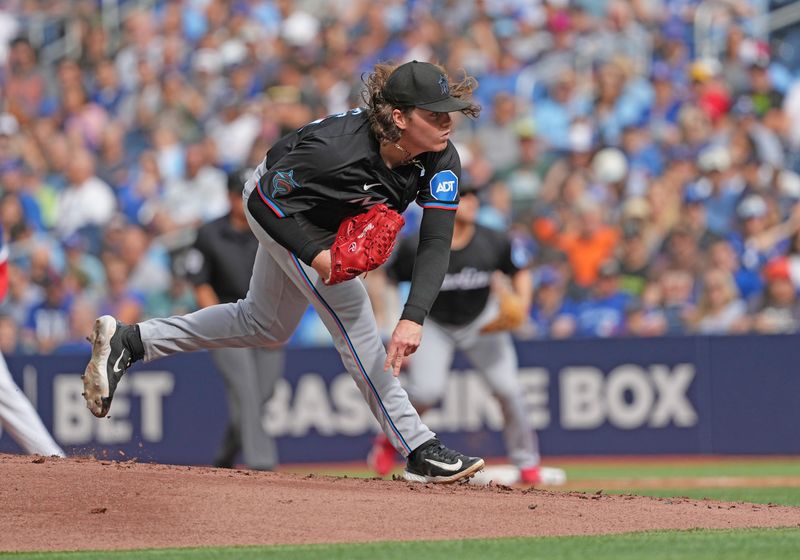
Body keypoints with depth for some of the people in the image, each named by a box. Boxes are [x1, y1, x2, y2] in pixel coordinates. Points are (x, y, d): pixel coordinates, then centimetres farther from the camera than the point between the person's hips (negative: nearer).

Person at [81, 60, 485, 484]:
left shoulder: (441, 161, -27)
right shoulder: (337, 147, -42)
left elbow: (436, 243, -32)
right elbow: (264, 200, -29)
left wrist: (413, 318, -44)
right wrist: (314, 254, -37)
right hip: (275, 205, -7)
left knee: (265, 325, 20)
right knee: (352, 318, -13)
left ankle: (128, 341, 27)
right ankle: (419, 451, -8)